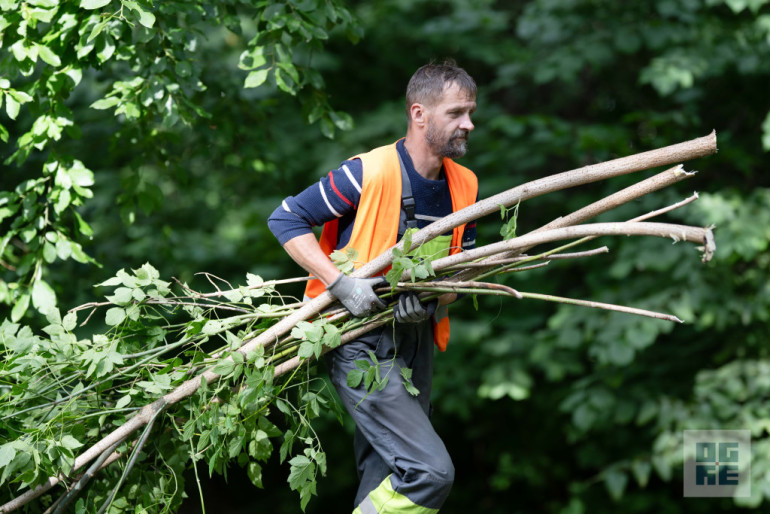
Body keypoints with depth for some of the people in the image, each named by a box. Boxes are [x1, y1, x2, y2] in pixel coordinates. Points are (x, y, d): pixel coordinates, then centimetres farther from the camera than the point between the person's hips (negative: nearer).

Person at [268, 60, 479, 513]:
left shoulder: (465, 187, 4)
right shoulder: (370, 174, -16)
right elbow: (286, 219, -11)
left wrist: (433, 302, -9)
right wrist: (341, 283, -21)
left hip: (418, 346, 7)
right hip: (362, 348, -7)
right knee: (431, 472, -18)